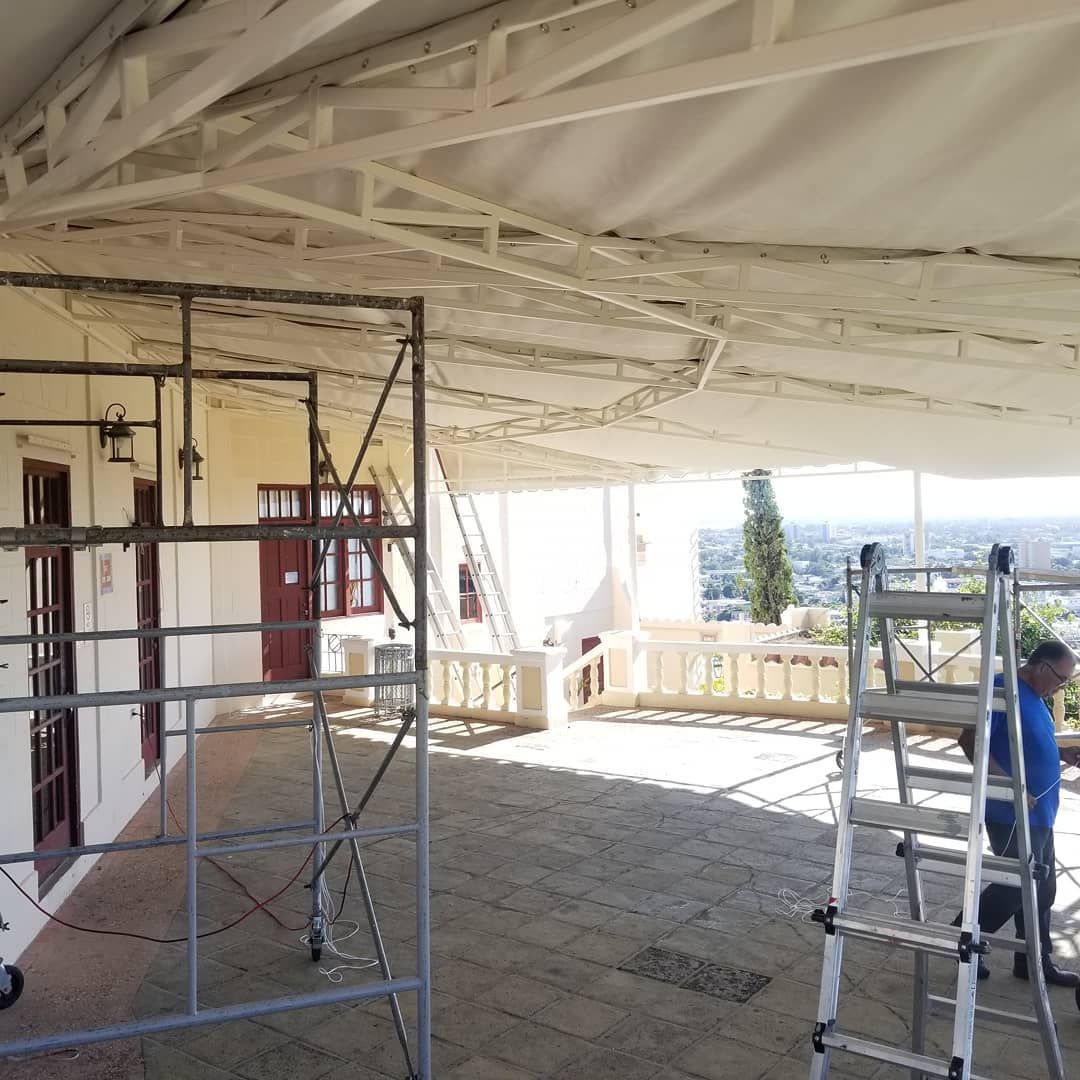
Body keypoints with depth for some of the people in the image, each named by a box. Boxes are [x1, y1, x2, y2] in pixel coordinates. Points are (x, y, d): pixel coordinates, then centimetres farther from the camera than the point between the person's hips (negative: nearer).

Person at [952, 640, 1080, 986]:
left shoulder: (1034, 696, 12)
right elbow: (970, 740, -24)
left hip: (1038, 814, 10)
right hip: (1012, 814, -10)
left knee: (1041, 889, 15)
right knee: (1018, 886, -2)